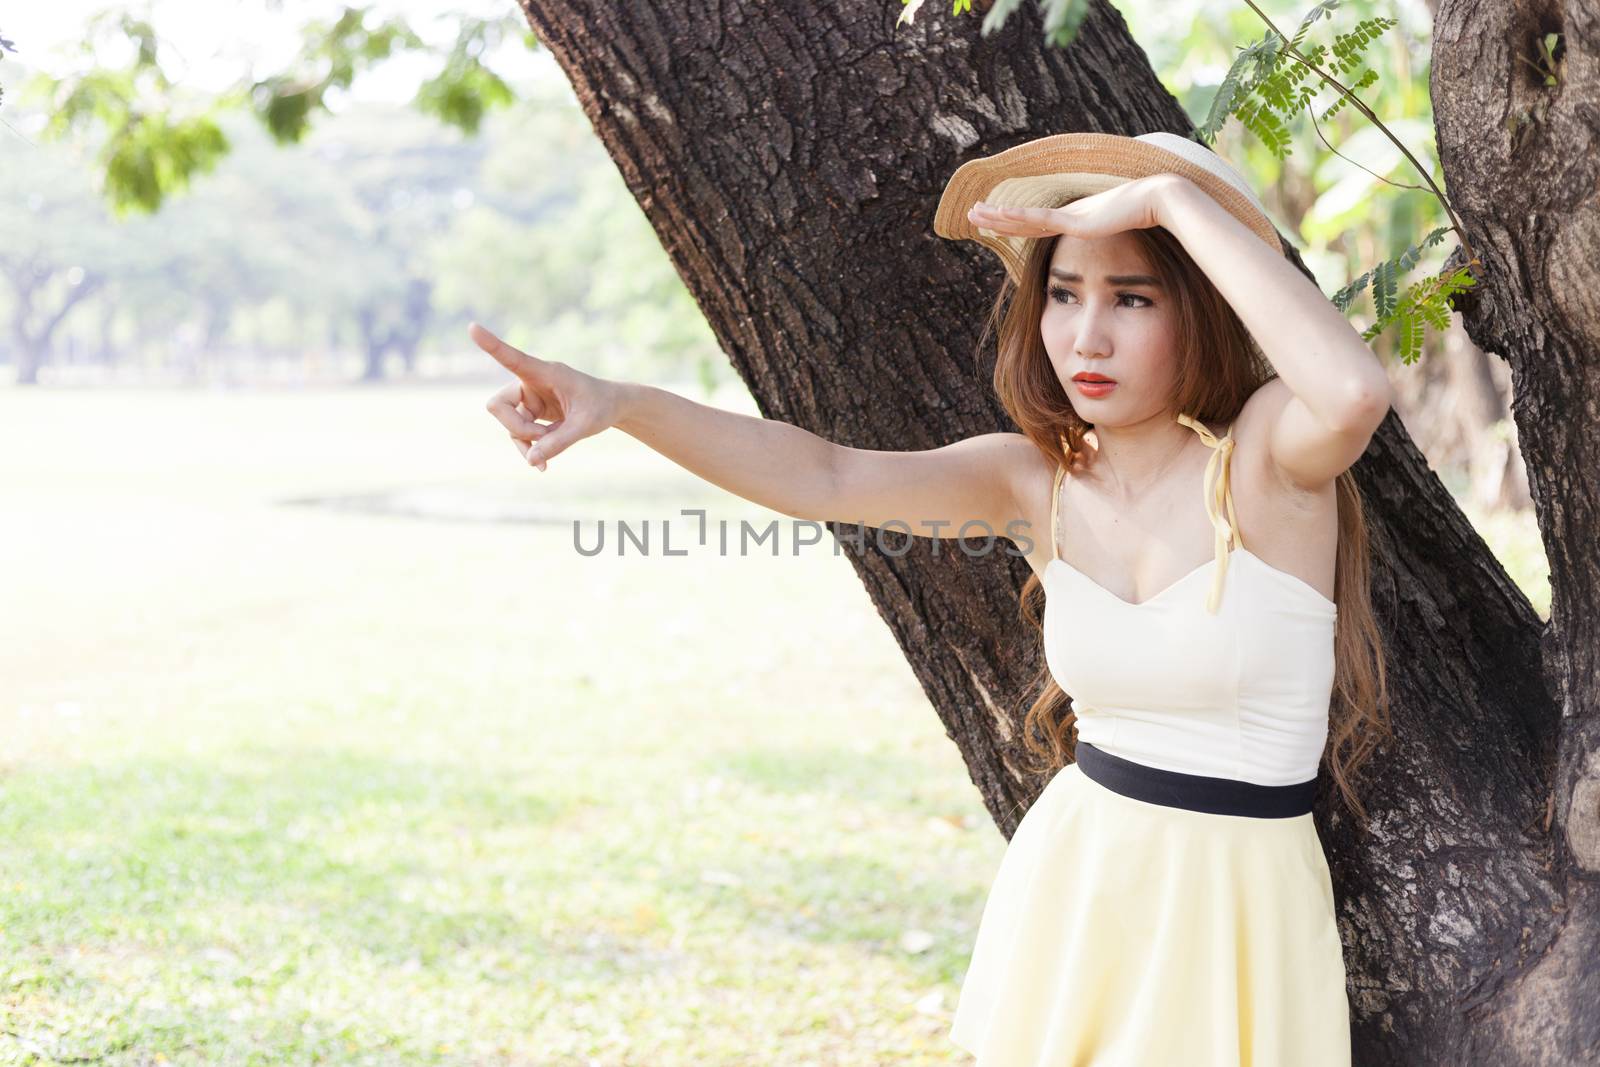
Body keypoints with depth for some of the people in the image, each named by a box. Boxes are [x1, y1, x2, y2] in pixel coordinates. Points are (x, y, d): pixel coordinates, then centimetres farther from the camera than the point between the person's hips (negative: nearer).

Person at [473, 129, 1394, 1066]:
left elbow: (1358, 390, -37)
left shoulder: (1266, 447, -13)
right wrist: (626, 405, -26)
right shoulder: (1036, 477, 1)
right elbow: (828, 476, -11)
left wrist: (1177, 198, -29)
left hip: (1234, 899, -4)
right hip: (1074, 876, 4)